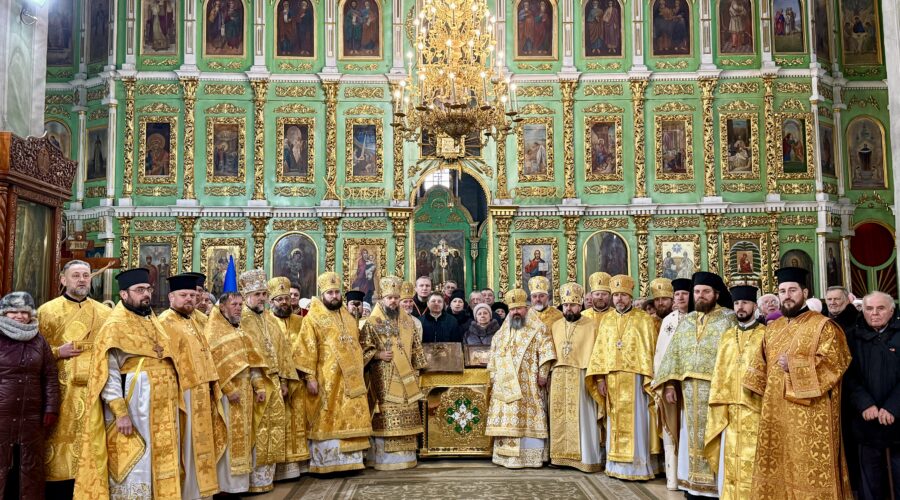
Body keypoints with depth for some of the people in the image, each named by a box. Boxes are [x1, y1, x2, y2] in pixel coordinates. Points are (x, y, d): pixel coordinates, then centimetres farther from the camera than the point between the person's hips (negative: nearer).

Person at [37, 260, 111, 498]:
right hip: (60, 394, -2)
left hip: (96, 393, 2)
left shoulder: (105, 313, 11)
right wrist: (58, 352, -12)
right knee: (61, 443, -2)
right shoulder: (47, 311, 5)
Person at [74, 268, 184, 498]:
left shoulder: (153, 321, 14)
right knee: (133, 468, -2)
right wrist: (120, 412, -22)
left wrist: (172, 403, 16)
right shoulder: (115, 325, -8)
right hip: (134, 407, -7)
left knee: (160, 464, 11)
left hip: (160, 408, 7)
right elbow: (108, 373, -15)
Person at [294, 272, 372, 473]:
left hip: (350, 380, 6)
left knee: (350, 419, 7)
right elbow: (307, 350, -11)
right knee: (326, 421, -2)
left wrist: (359, 371, 17)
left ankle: (348, 461, 15)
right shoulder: (313, 318, -5)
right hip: (326, 381, -6)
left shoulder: (347, 317, 15)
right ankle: (325, 463, 5)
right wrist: (310, 377, -16)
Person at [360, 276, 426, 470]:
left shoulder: (408, 321, 10)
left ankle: (406, 456, 13)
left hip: (406, 380, 4)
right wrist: (379, 355, -17)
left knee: (406, 418, 6)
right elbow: (362, 350, -4)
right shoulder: (372, 323, -2)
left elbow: (416, 349, 15)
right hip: (383, 381, -4)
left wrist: (415, 372, 10)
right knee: (385, 420, -6)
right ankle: (384, 459, 0)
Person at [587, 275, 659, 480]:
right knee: (614, 423, 7)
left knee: (634, 422, -2)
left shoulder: (644, 320, 2)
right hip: (611, 379, 4)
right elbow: (599, 351, 9)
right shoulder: (605, 320, 12)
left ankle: (637, 467, 5)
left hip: (634, 378, -4)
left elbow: (650, 352, -2)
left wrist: (648, 380, -10)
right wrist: (600, 378, 0)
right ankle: (616, 466, 14)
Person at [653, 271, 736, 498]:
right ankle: (695, 482, 19)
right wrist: (669, 384, 1)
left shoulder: (729, 319, -2)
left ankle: (717, 482, 7)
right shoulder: (685, 321, 13)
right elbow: (673, 353, 11)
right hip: (689, 390, 5)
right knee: (694, 438, 10)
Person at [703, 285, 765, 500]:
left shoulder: (766, 335, 0)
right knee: (731, 463, 8)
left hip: (756, 410, -5)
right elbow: (720, 375, 13)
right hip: (730, 411, 5)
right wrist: (719, 406, 7)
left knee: (753, 464, -3)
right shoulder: (726, 336, 14)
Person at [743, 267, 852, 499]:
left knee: (809, 471, -2)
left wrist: (793, 365, -15)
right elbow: (761, 365, 20)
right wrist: (765, 397, 9)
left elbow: (833, 363, -14)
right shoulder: (772, 328, 15)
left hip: (810, 415, -6)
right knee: (777, 467, 10)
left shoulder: (823, 326, -4)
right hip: (775, 412, 6)